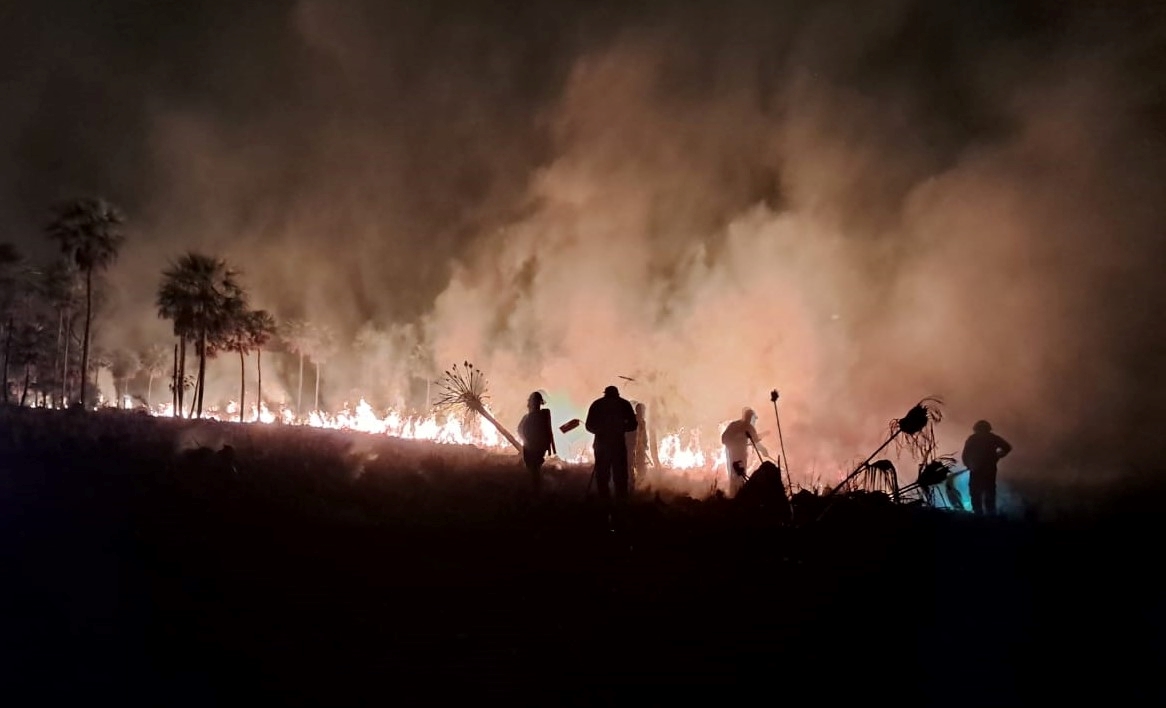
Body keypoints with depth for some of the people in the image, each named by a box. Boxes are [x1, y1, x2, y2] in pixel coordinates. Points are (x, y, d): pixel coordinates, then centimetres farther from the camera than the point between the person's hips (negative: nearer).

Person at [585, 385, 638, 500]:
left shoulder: (597, 404, 5)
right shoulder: (624, 404, 3)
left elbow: (589, 425, 4)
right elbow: (633, 425, 3)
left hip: (601, 443, 1)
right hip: (619, 443, -1)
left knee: (602, 475, 6)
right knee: (620, 475, 4)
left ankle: (604, 499, 1)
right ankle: (621, 499, -2)